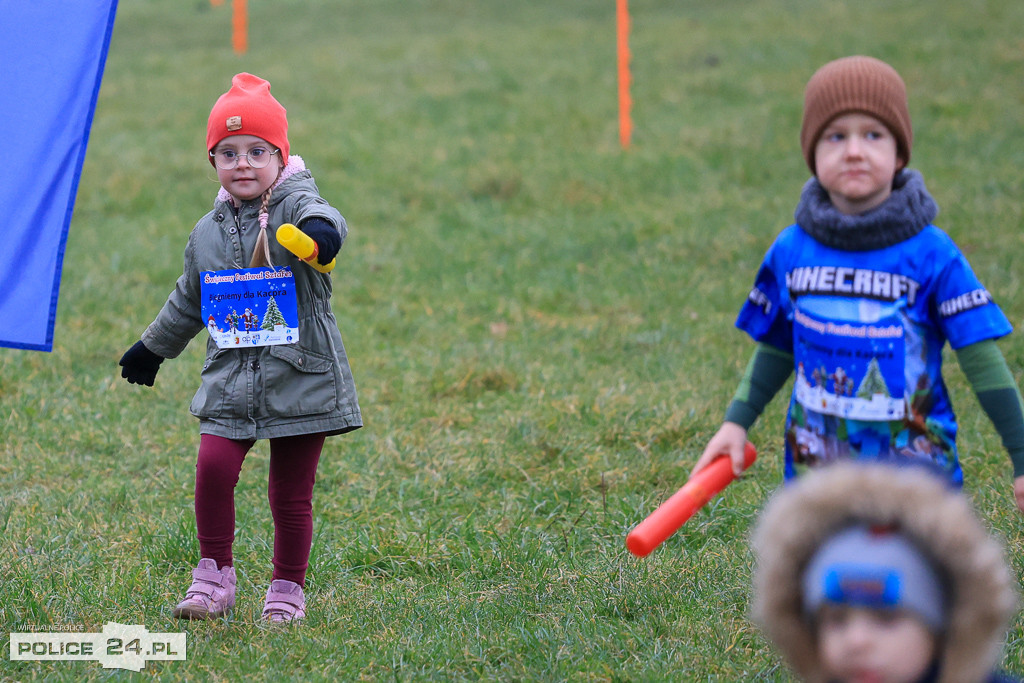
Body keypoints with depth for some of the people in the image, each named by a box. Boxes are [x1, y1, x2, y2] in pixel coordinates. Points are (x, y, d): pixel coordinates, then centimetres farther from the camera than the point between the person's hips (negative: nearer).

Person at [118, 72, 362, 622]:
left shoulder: (295, 205, -5)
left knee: (291, 493, 1)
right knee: (213, 467, -15)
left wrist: (320, 231, -55)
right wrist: (153, 348, 37)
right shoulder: (208, 232, 11)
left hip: (300, 375, -3)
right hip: (231, 379, 4)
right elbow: (188, 303, 27)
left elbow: (321, 219, -31)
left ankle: (288, 588, 18)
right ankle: (215, 575, 0)